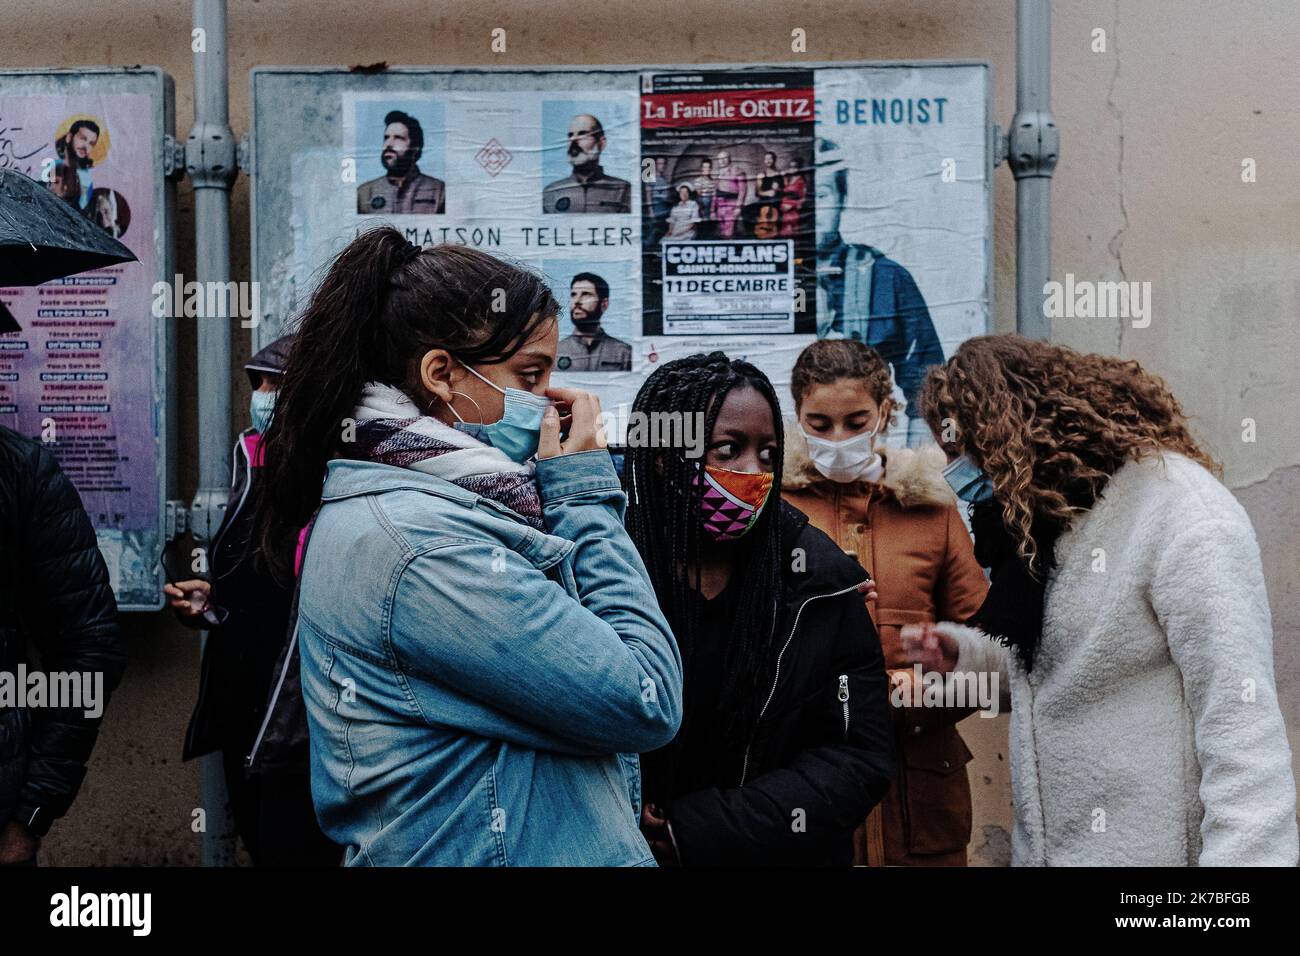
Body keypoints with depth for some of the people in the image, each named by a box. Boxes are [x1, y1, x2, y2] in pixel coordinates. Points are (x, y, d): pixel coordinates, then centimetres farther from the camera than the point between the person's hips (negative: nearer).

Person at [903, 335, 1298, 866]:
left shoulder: (1176, 505, -17)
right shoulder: (1047, 514, 11)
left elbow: (1239, 721, -22)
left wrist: (1244, 857, -27)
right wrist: (966, 652, 5)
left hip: (1150, 848, -8)